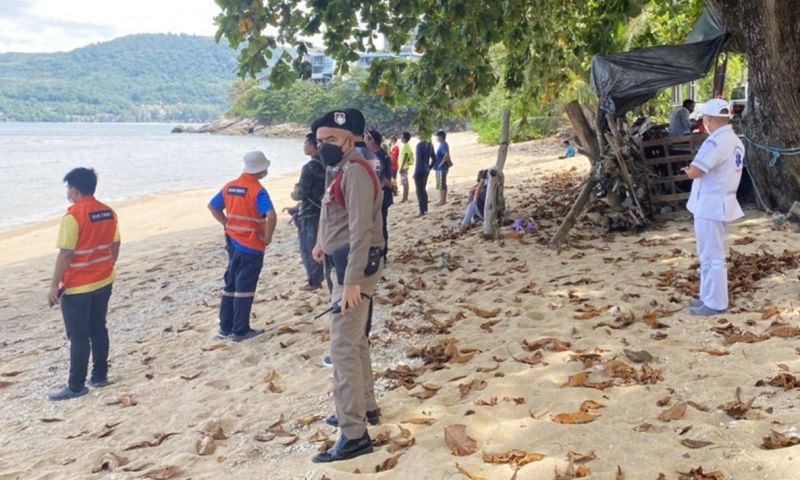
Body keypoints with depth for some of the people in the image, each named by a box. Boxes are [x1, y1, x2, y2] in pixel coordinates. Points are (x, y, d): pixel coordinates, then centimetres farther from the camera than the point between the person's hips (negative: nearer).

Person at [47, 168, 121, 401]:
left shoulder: (73, 216, -19)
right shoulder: (108, 212, 3)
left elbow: (65, 253, -19)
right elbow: (115, 246, 10)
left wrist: (54, 285, -13)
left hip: (77, 287, -7)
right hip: (103, 282, 7)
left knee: (78, 337, 1)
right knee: (98, 330, 16)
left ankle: (76, 386, 9)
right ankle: (100, 375, 24)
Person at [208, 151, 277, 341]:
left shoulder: (229, 186, 5)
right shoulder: (258, 190, -17)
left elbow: (212, 206, 16)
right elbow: (271, 216, -30)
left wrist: (227, 225, 14)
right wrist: (267, 238, -17)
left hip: (233, 243, 7)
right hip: (252, 246, -7)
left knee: (231, 285, 16)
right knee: (244, 289, 1)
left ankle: (225, 327, 23)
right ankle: (240, 331, 8)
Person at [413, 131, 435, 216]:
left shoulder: (419, 145, -15)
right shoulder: (430, 145, 7)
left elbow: (418, 159, -18)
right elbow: (434, 158, 13)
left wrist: (415, 172, -13)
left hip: (420, 170, -7)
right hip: (426, 170, 7)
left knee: (419, 191, -2)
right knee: (424, 190, 18)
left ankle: (422, 211, -2)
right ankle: (425, 209, 21)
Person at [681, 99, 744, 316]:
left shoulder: (715, 142, -21)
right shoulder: (736, 142, 12)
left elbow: (694, 172, -24)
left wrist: (689, 170, -2)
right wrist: (695, 170, 9)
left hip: (710, 206, -10)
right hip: (721, 203, 10)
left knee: (712, 257, -2)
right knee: (711, 255, 18)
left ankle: (716, 303, 5)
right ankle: (709, 297, 27)